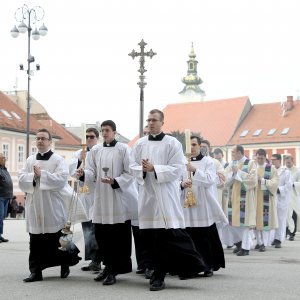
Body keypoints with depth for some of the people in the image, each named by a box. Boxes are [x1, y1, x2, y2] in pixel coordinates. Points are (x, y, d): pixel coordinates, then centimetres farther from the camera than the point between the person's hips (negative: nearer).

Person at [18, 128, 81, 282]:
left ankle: (65, 263, 24)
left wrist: (41, 174, -15)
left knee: (54, 241, 3)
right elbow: (21, 180, 4)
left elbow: (61, 179, -15)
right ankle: (35, 271, 7)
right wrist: (33, 176, -14)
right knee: (35, 242, 2)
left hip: (53, 208, -4)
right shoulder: (30, 160, 13)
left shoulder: (58, 160, 0)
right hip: (34, 207, 4)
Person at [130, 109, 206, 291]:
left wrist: (154, 168, -17)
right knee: (150, 237, 5)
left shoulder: (172, 143, -2)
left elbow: (177, 169, -9)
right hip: (147, 194, 4)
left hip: (166, 196, -4)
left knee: (170, 234, -9)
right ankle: (159, 274, 16)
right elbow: (133, 166, 9)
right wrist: (143, 170, -12)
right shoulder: (140, 144, 11)